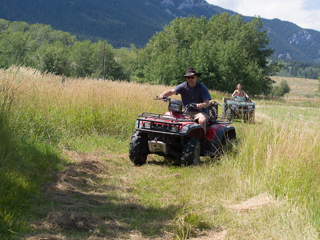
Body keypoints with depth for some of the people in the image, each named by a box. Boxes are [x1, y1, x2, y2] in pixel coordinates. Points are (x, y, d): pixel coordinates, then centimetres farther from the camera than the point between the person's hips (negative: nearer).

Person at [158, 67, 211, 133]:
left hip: (200, 112, -4)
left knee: (202, 120, -37)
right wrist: (162, 95, -33)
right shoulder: (183, 86, 3)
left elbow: (207, 103, -12)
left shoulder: (202, 87, -5)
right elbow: (172, 91, -12)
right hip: (187, 111, 4)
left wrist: (202, 105, -37)